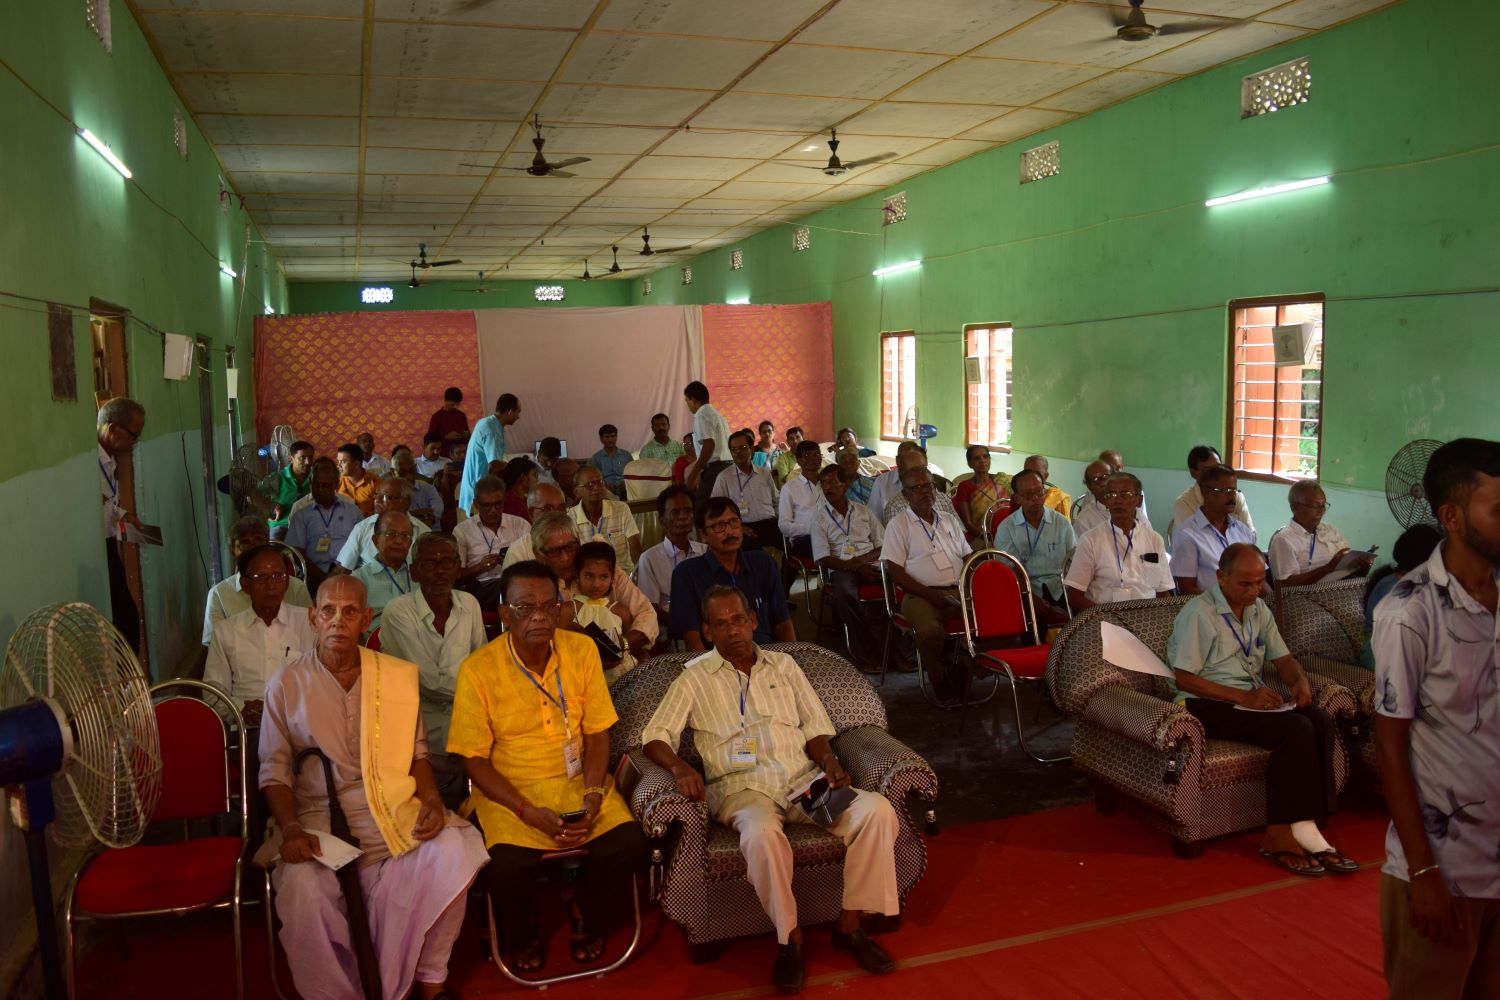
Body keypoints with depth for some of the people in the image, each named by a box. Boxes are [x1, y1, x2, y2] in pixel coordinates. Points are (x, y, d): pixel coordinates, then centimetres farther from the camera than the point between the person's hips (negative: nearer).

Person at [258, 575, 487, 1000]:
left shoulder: (399, 675, 6)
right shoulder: (285, 685, 1)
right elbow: (275, 771, 2)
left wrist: (432, 800, -6)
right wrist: (290, 828, -14)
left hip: (396, 809, 1)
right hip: (320, 817, -1)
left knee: (453, 849, -26)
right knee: (302, 886, -32)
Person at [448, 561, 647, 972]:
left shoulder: (582, 650, -4)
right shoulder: (477, 670, -13)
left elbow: (597, 734, 1)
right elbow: (474, 759, -9)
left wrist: (592, 795, -15)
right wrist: (530, 812, -20)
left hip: (577, 780, 3)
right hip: (508, 789, -2)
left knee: (629, 844, -19)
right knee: (509, 865, -28)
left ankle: (586, 920, 14)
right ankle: (522, 937, 10)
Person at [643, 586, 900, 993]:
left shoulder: (784, 665, 19)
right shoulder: (694, 678, 9)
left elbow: (815, 727, 17)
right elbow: (655, 735, 2)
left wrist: (829, 760, -4)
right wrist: (679, 766, -19)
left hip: (803, 777, 3)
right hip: (743, 786, -3)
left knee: (877, 809, -22)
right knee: (762, 833, -38)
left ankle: (849, 925, -8)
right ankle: (790, 939, -15)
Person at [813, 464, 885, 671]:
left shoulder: (863, 511, 18)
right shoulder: (820, 519, 11)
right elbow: (823, 559, 0)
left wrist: (860, 560, -7)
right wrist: (854, 568, -14)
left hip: (870, 566, 2)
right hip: (841, 569, -2)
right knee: (843, 592, -38)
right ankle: (866, 651, -26)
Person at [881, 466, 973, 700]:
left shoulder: (950, 520, 23)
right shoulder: (898, 524, 7)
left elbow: (968, 558, 22)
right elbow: (895, 570, -2)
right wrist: (930, 594, -12)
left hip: (958, 592, 5)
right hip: (921, 594, -4)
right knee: (930, 630, -36)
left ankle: (961, 678, -4)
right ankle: (939, 683, -9)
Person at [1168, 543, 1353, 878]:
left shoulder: (1258, 609, 14)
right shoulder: (1198, 613, -12)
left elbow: (1283, 658, 20)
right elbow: (1184, 678, -16)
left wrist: (1300, 680, -4)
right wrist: (1243, 697, -21)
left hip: (1253, 698, 8)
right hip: (1207, 705, -8)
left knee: (1321, 720, -21)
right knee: (1296, 730, -28)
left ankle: (1307, 828, -23)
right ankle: (1280, 834, -21)